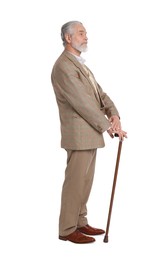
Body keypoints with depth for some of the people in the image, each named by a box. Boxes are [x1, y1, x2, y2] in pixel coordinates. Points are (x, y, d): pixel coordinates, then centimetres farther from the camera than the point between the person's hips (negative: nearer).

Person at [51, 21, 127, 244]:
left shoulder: (80, 64, 18)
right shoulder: (64, 66, -15)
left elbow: (99, 93, 11)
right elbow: (82, 102, -19)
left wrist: (114, 114, -6)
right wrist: (108, 126, -15)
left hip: (90, 134, 10)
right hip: (79, 135, -10)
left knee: (85, 181, 14)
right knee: (75, 182, -3)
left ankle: (80, 223, 25)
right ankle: (67, 230, 7)